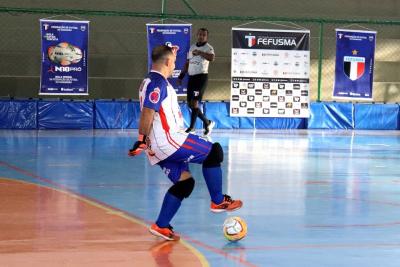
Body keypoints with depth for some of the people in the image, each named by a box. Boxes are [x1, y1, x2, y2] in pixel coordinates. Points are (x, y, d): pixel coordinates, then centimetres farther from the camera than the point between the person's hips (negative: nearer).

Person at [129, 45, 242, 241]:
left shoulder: (150, 81, 17)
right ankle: (218, 202, 5)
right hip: (168, 141, -11)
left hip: (159, 147, 11)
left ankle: (161, 226, 8)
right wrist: (142, 140, -23)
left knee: (184, 182, 13)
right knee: (213, 152, -1)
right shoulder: (158, 82, -14)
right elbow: (147, 113, -23)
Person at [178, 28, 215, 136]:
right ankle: (207, 123, 22)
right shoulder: (192, 47, 15)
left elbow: (211, 58, -29)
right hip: (191, 77, 7)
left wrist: (199, 52, -25)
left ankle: (191, 127, -6)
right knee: (190, 104, 8)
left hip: (201, 77, -7)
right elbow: (187, 63, 22)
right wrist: (181, 76, 18)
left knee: (194, 102, -12)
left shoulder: (208, 48, -6)